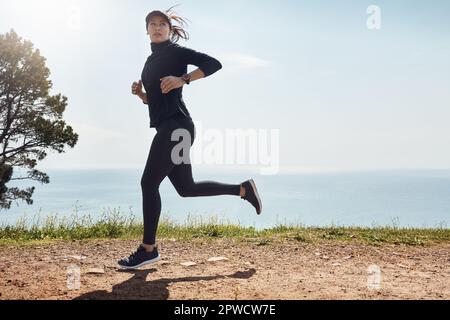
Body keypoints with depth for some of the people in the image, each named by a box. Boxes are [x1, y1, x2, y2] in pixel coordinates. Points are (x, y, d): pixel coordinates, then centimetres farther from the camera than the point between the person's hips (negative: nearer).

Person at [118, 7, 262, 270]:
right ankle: (244, 190, 21)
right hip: (165, 127, 9)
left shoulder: (176, 51, 0)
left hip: (176, 125, -9)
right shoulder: (151, 60, 24)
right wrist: (139, 93, 9)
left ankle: (148, 249, -2)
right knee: (187, 188, 11)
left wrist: (183, 79, -20)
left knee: (149, 182, -10)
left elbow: (213, 63, -11)